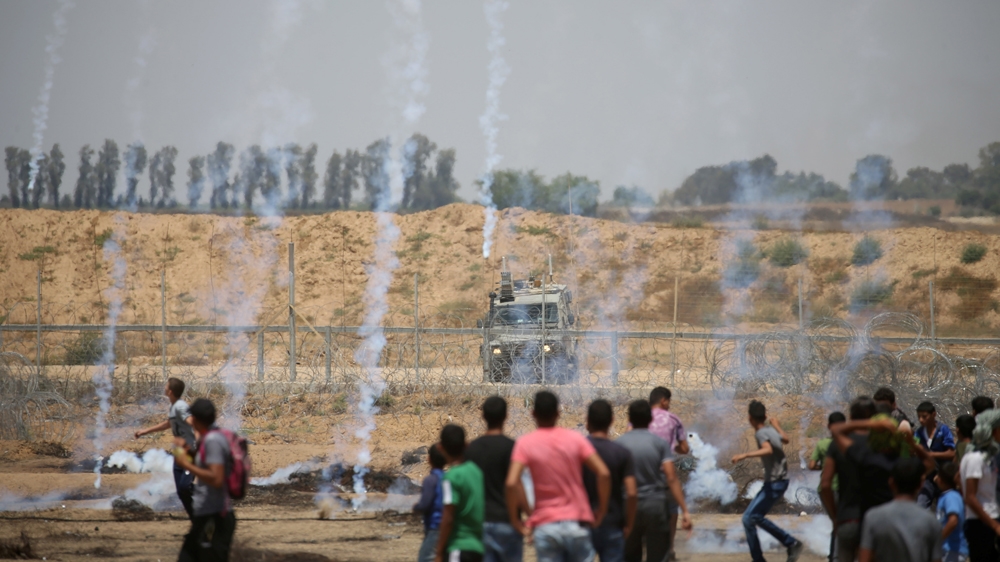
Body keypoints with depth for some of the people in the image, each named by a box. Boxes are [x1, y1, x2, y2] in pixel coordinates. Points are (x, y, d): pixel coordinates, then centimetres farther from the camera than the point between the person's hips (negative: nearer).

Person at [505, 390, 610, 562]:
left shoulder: (525, 443, -3)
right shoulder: (576, 439, 2)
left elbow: (512, 483, -15)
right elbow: (603, 473, -6)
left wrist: (515, 519, -3)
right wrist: (601, 510, 5)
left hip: (545, 527, -1)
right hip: (577, 523, 1)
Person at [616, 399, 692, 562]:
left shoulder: (619, 444, 0)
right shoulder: (660, 443, -3)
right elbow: (671, 478, -9)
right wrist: (684, 510, -9)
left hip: (629, 506, 1)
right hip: (656, 505, -1)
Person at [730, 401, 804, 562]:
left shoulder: (761, 433, -18)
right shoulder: (771, 430, 7)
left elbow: (768, 450, -39)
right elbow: (785, 440, 28)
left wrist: (744, 455, -45)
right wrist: (777, 425, 43)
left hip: (774, 483, -9)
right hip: (778, 480, 9)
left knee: (749, 518, -9)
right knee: (756, 517, 18)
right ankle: (792, 544, 20)